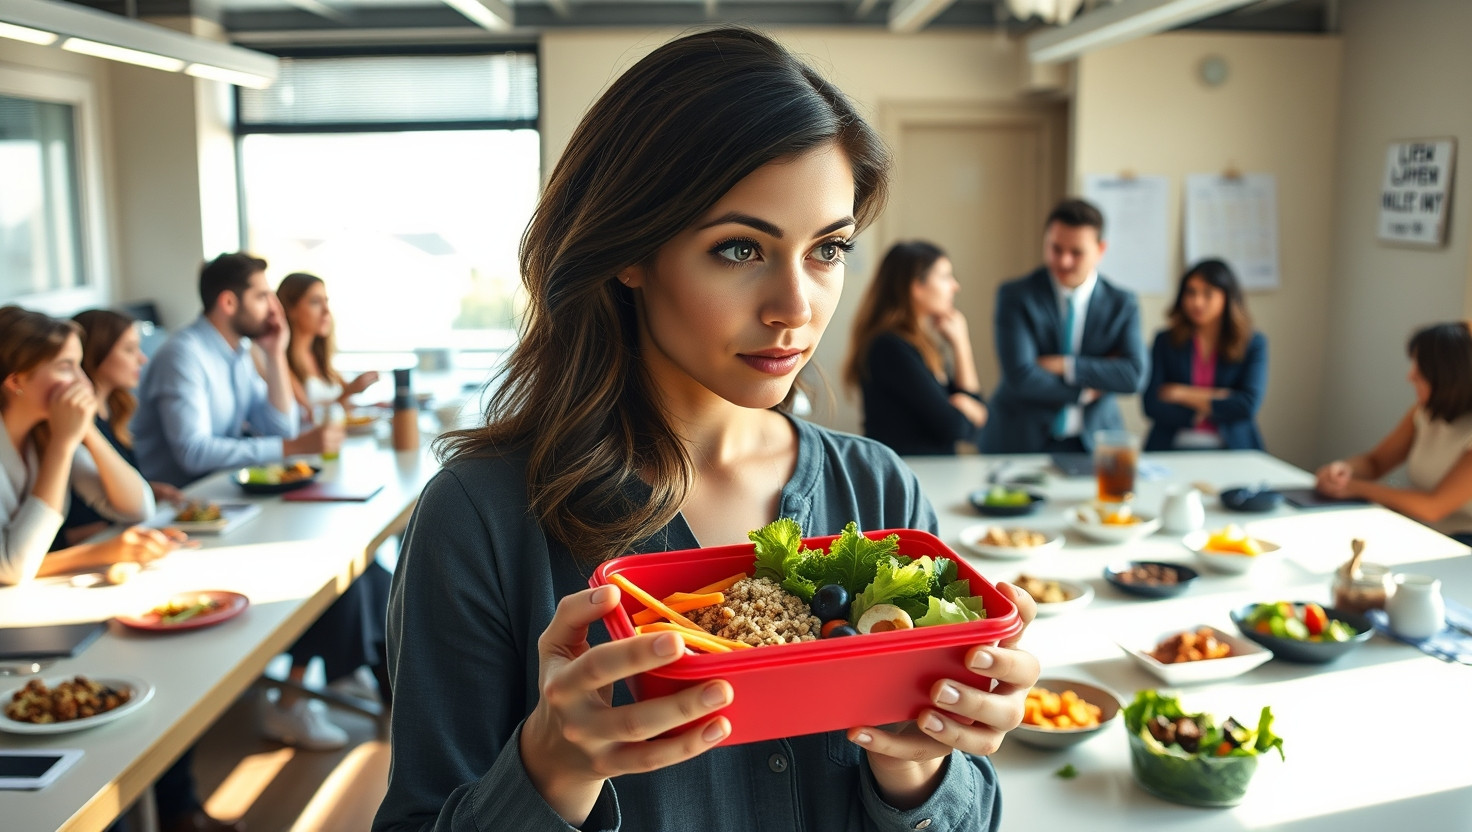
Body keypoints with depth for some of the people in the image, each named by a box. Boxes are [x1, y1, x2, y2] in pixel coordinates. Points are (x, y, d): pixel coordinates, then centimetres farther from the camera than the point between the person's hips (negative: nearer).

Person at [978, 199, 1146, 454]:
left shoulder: (1122, 304, 5)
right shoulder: (1014, 296, -4)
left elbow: (1135, 376, -8)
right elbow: (1021, 376, -14)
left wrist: (1064, 365, -14)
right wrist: (1086, 392, -7)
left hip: (1094, 443, 2)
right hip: (1020, 442, -2)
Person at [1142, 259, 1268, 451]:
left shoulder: (1254, 344, 8)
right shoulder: (1165, 341, 9)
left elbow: (1248, 405, -6)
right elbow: (1152, 406, -2)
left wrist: (1183, 394, -2)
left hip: (1231, 451, 0)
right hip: (1171, 449, 0)